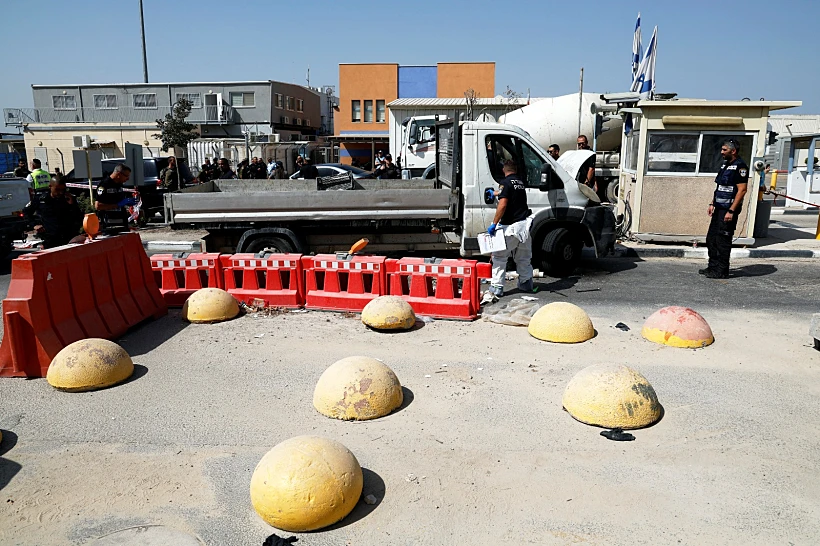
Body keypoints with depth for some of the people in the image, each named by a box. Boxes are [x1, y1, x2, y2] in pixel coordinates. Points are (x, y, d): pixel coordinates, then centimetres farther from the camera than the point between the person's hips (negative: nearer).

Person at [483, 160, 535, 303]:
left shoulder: (505, 182, -10)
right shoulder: (520, 182, 15)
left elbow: (502, 204, -21)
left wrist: (494, 224, -19)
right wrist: (496, 193, 52)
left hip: (511, 226, -7)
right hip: (525, 224, 7)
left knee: (499, 256, -2)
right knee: (524, 257, 18)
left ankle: (496, 288, -6)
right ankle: (526, 284, 27)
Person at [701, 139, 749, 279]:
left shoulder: (740, 166, -13)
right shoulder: (725, 165, 16)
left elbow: (742, 190, -18)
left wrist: (731, 211, -22)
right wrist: (712, 204, 14)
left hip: (728, 209, -9)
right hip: (719, 208, 9)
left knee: (723, 241, -5)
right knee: (711, 238, 12)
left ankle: (722, 271, 3)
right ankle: (713, 267, 21)